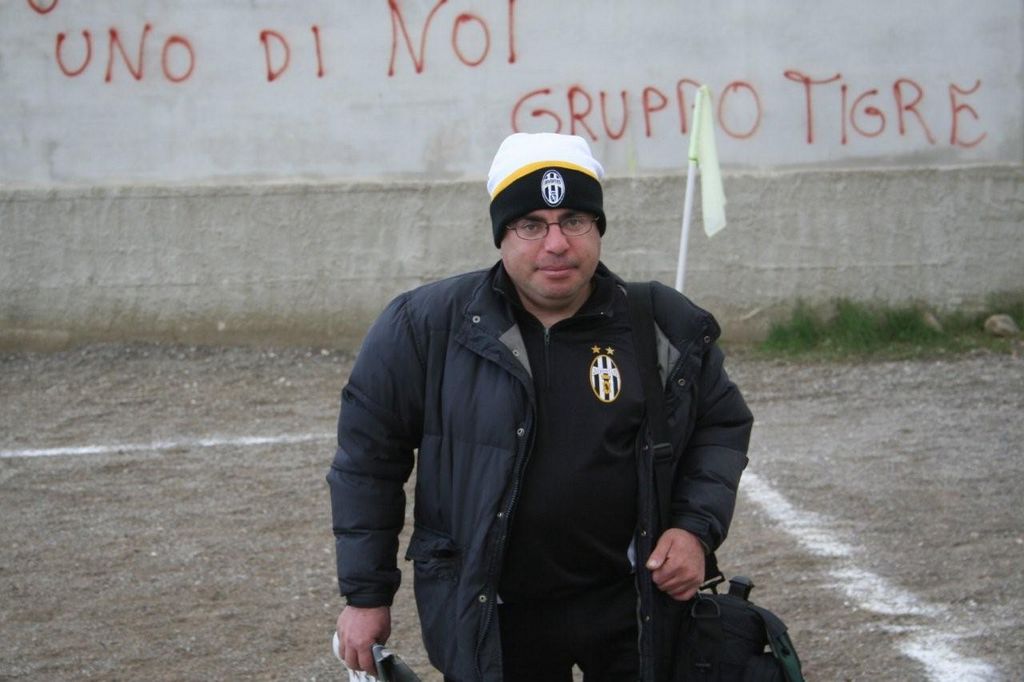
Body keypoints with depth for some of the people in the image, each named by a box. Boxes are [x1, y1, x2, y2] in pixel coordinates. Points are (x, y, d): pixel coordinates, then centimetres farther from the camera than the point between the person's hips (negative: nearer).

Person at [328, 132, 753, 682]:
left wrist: (697, 528, -3)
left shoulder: (669, 328, -2)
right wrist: (365, 594, 1)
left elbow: (722, 424, 13)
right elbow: (368, 455, 0)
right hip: (487, 616, -1)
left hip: (634, 606, 2)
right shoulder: (426, 327, -8)